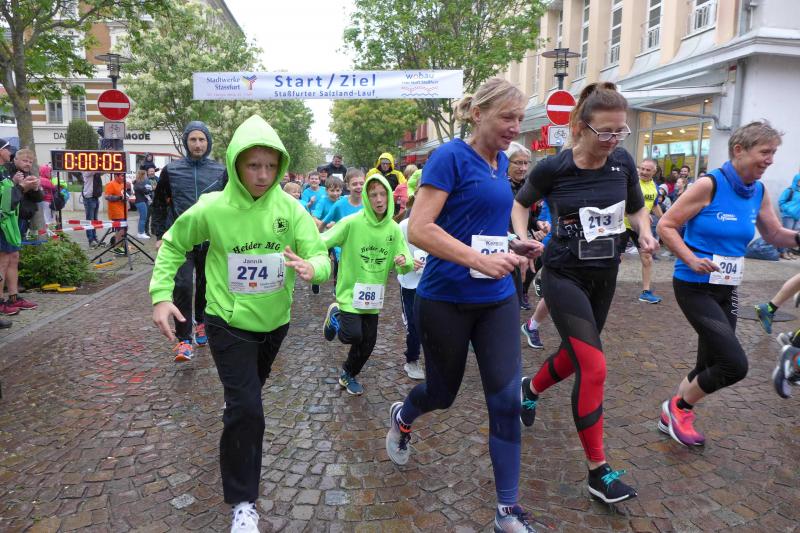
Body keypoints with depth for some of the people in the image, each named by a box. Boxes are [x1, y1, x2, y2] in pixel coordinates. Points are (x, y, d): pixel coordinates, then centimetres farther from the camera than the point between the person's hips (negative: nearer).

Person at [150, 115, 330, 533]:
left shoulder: (290, 209, -14)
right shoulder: (211, 209, -17)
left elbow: (321, 256, -18)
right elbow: (173, 245, -1)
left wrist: (312, 268, -42)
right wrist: (161, 295, -11)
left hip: (274, 322, 3)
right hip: (230, 324, -3)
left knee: (248, 394, 28)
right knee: (246, 409, -11)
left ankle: (237, 432, 61)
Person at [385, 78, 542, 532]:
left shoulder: (502, 162, 9)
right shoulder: (451, 156, -13)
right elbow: (419, 229, -22)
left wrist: (514, 245, 7)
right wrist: (480, 260, -28)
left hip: (497, 300, 6)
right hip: (446, 301, -5)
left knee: (507, 399, 1)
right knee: (443, 392, 14)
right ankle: (402, 416, 50)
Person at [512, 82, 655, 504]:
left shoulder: (623, 163, -3)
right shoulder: (553, 168, -13)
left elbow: (637, 208, 12)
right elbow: (520, 203, 5)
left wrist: (645, 233, -9)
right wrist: (523, 237, -13)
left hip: (604, 277, 6)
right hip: (564, 276, -5)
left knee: (576, 353, 19)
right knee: (594, 367, -12)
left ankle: (530, 388, 52)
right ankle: (598, 470, 3)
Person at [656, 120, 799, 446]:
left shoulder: (759, 192, 5)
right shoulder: (710, 185, -15)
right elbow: (665, 226, -13)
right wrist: (691, 259, -23)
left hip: (727, 289, 7)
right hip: (695, 287, -7)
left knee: (712, 365, 14)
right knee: (735, 364, -13)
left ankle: (672, 417, 35)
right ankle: (679, 406, 13)